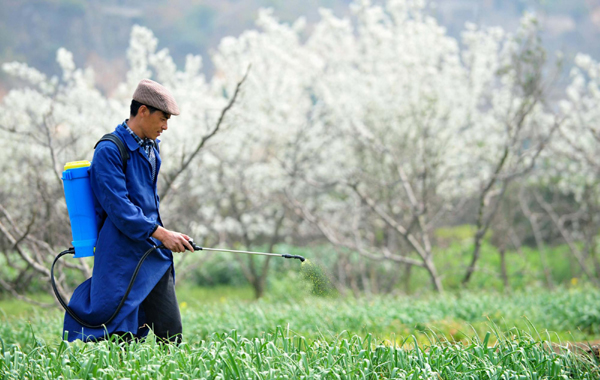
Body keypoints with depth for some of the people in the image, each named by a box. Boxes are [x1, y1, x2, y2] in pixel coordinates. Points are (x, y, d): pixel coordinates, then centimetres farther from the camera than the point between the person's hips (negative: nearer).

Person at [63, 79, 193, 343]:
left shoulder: (151, 147, 15)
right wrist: (161, 233, -21)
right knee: (122, 338, -8)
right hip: (122, 259, -8)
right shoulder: (109, 150, -12)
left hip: (155, 257, 8)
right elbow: (117, 207, -19)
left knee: (172, 335, 2)